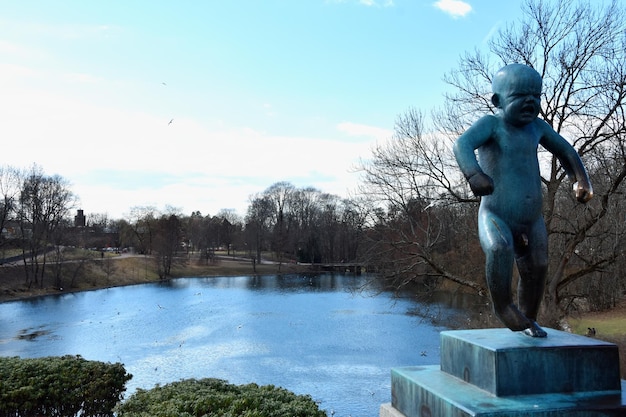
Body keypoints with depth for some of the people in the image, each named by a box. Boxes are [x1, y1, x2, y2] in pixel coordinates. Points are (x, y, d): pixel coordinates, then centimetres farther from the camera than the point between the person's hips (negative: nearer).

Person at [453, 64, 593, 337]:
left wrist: (581, 180, 15)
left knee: (536, 270, 12)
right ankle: (502, 305, -9)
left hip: (532, 220, 7)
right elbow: (462, 144, -30)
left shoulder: (535, 125, 8)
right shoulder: (491, 124, -11)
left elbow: (564, 150, 24)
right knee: (500, 249, -33)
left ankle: (528, 320, 36)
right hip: (495, 218, -6)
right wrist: (474, 173, -48)